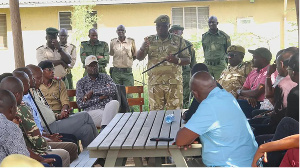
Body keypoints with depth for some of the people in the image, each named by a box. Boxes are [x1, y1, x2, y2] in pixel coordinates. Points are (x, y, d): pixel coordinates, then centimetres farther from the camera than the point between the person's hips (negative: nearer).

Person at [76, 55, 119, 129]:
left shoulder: (105, 77, 16)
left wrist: (93, 91, -8)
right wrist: (100, 98, -6)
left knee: (114, 103, -34)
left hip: (107, 108, 3)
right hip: (91, 111, -2)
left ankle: (104, 129, -37)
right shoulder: (81, 82, 12)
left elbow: (113, 90, -5)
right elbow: (80, 104, 0)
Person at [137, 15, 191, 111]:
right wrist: (142, 49, -18)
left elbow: (188, 60, 7)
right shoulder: (150, 40, 10)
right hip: (155, 83, 1)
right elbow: (139, 58, 4)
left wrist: (177, 60, -15)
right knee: (155, 112, 2)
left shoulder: (178, 40, 7)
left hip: (174, 82, -1)